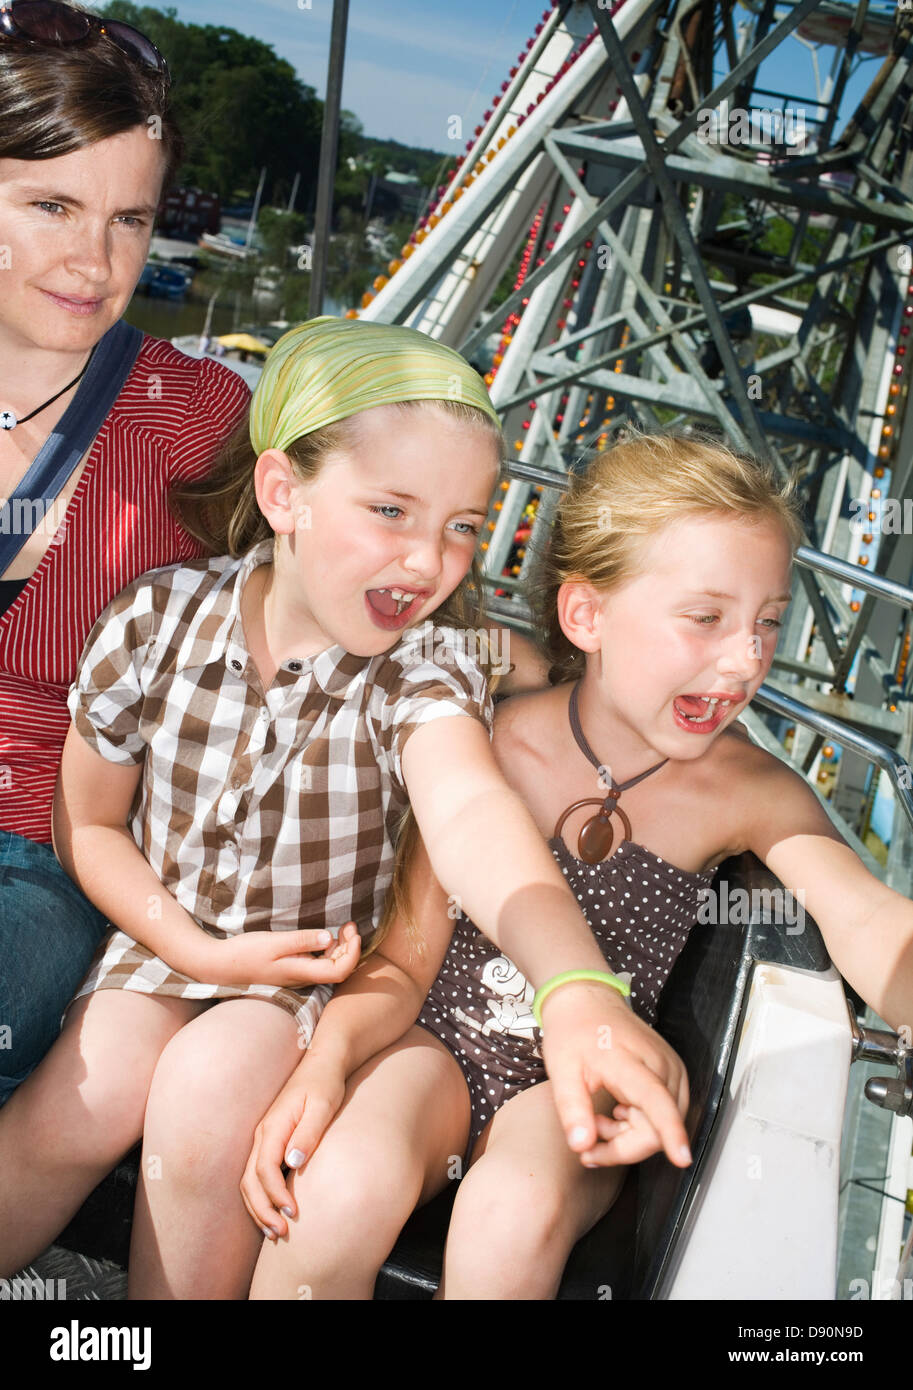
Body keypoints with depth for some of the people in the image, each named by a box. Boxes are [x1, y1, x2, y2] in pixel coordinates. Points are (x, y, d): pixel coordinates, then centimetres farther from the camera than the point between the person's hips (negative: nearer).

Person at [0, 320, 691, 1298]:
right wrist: (200, 951, -14)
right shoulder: (156, 623, -14)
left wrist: (578, 987, -61)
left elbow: (470, 811, -42)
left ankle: (177, 1289, 2)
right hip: (168, 935, 2)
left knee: (207, 1087, -25)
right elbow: (87, 825, -1)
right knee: (86, 1099, -20)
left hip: (328, 969, -1)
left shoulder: (426, 667, -20)